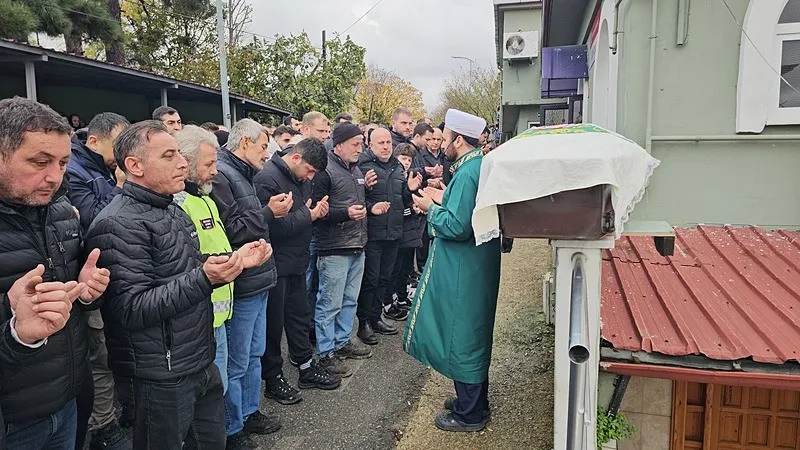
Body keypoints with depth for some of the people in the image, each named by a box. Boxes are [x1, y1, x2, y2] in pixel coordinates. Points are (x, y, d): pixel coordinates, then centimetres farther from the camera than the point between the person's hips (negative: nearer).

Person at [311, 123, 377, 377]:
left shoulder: (355, 169, 15)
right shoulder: (325, 171, -12)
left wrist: (366, 187, 9)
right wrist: (345, 213, -25)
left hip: (357, 247, 9)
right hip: (334, 250, -9)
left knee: (350, 301, 18)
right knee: (330, 304, 1)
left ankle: (343, 341, 33)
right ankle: (326, 353, 13)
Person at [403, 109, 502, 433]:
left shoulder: (467, 173, -22)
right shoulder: (482, 165, 9)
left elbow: (457, 227, -26)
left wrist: (431, 208, -12)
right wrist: (443, 200, 11)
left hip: (463, 270, -10)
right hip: (475, 264, 10)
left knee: (461, 336, 3)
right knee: (473, 334, 21)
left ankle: (469, 415, 17)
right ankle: (475, 399, 37)